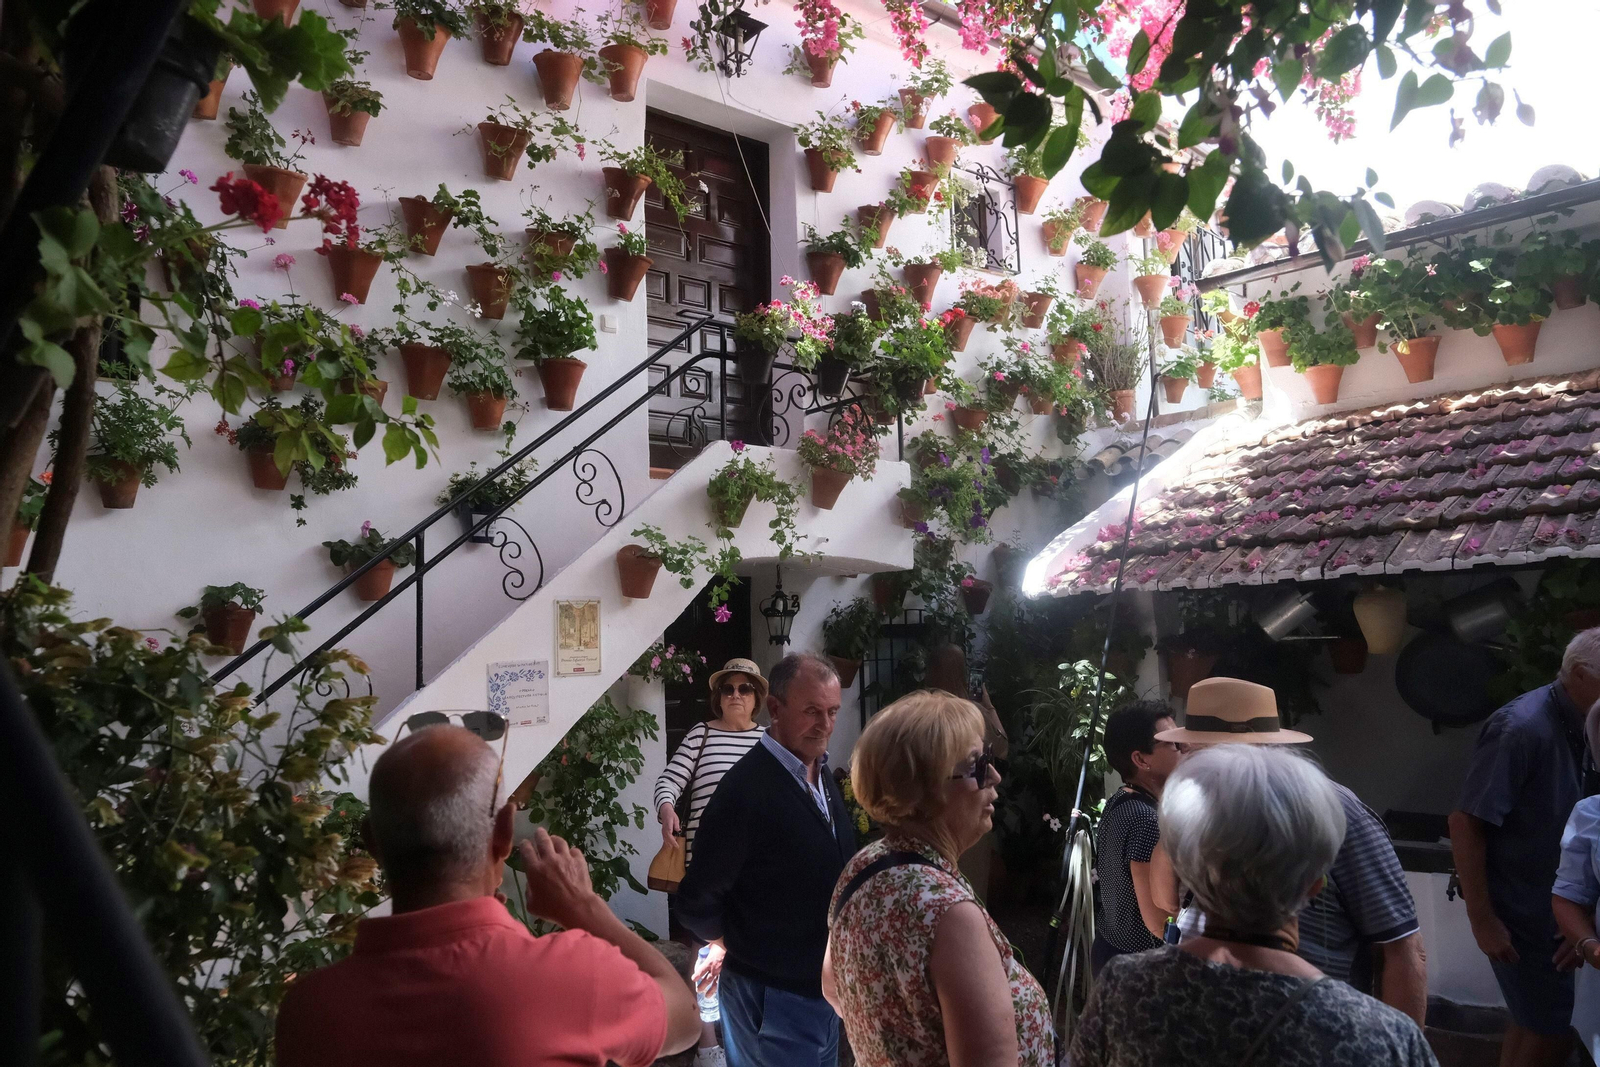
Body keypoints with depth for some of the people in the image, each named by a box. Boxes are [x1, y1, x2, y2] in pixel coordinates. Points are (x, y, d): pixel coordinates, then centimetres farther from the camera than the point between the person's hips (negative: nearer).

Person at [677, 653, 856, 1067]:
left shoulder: (821, 775, 4)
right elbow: (698, 902, -19)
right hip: (772, 999, -8)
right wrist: (730, 944, -2)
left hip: (823, 987, 8)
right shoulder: (745, 789, -24)